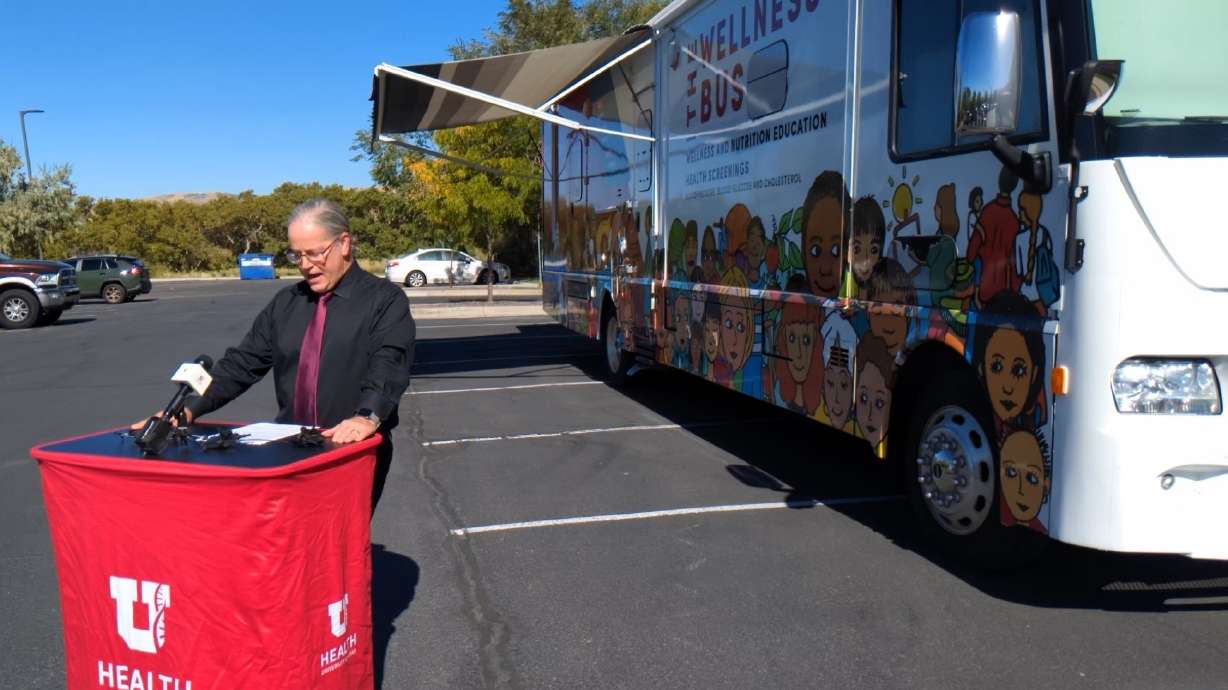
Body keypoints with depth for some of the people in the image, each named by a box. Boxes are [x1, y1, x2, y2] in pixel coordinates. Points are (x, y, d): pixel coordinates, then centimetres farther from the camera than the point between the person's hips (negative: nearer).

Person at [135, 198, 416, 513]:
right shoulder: (285, 303, 15)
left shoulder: (385, 301, -3)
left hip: (356, 449, -4)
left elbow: (388, 367, -17)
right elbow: (242, 362, 13)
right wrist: (191, 409, 0)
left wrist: (368, 417, -34)